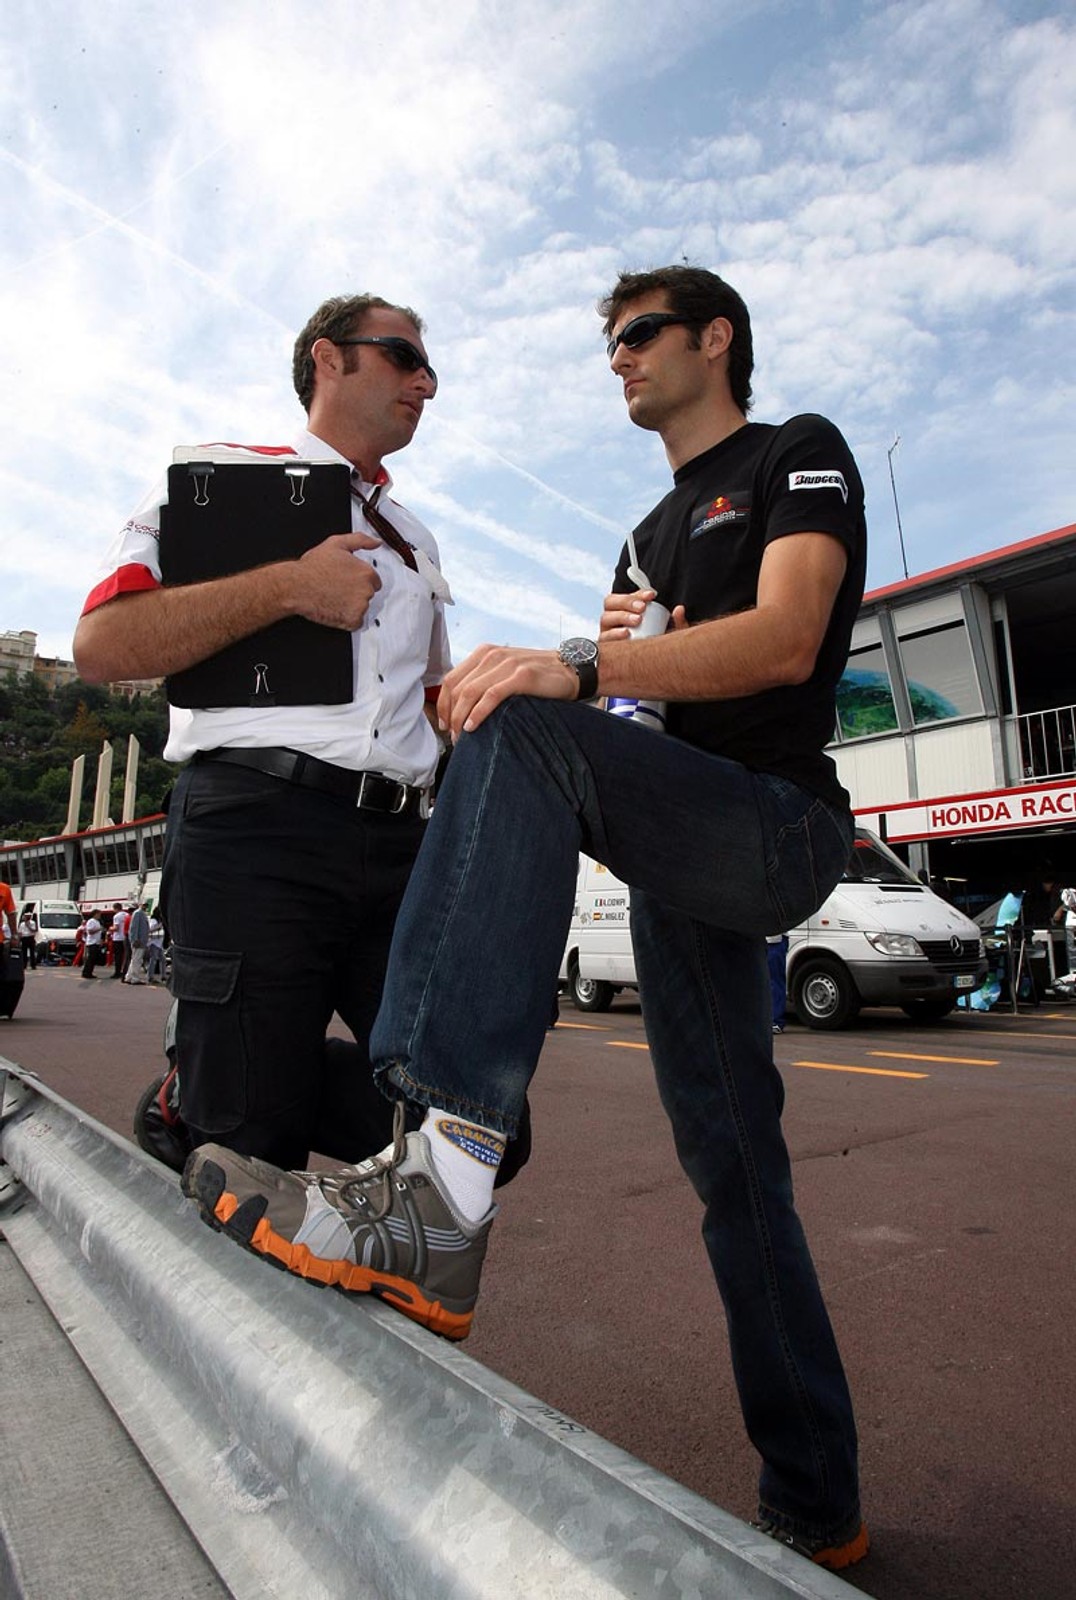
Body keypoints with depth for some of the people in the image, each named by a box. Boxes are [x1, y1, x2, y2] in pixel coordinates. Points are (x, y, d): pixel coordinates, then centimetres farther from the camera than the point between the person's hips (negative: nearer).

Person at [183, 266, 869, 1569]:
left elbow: (785, 641, -15)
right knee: (732, 1172, 8)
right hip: (687, 861, 8)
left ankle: (443, 1186, -40)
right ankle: (812, 1509, 26)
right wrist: (611, 655, 0)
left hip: (779, 826, -7)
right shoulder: (651, 534, 28)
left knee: (522, 735, -30)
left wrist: (583, 667, -29)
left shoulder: (798, 455, 5)